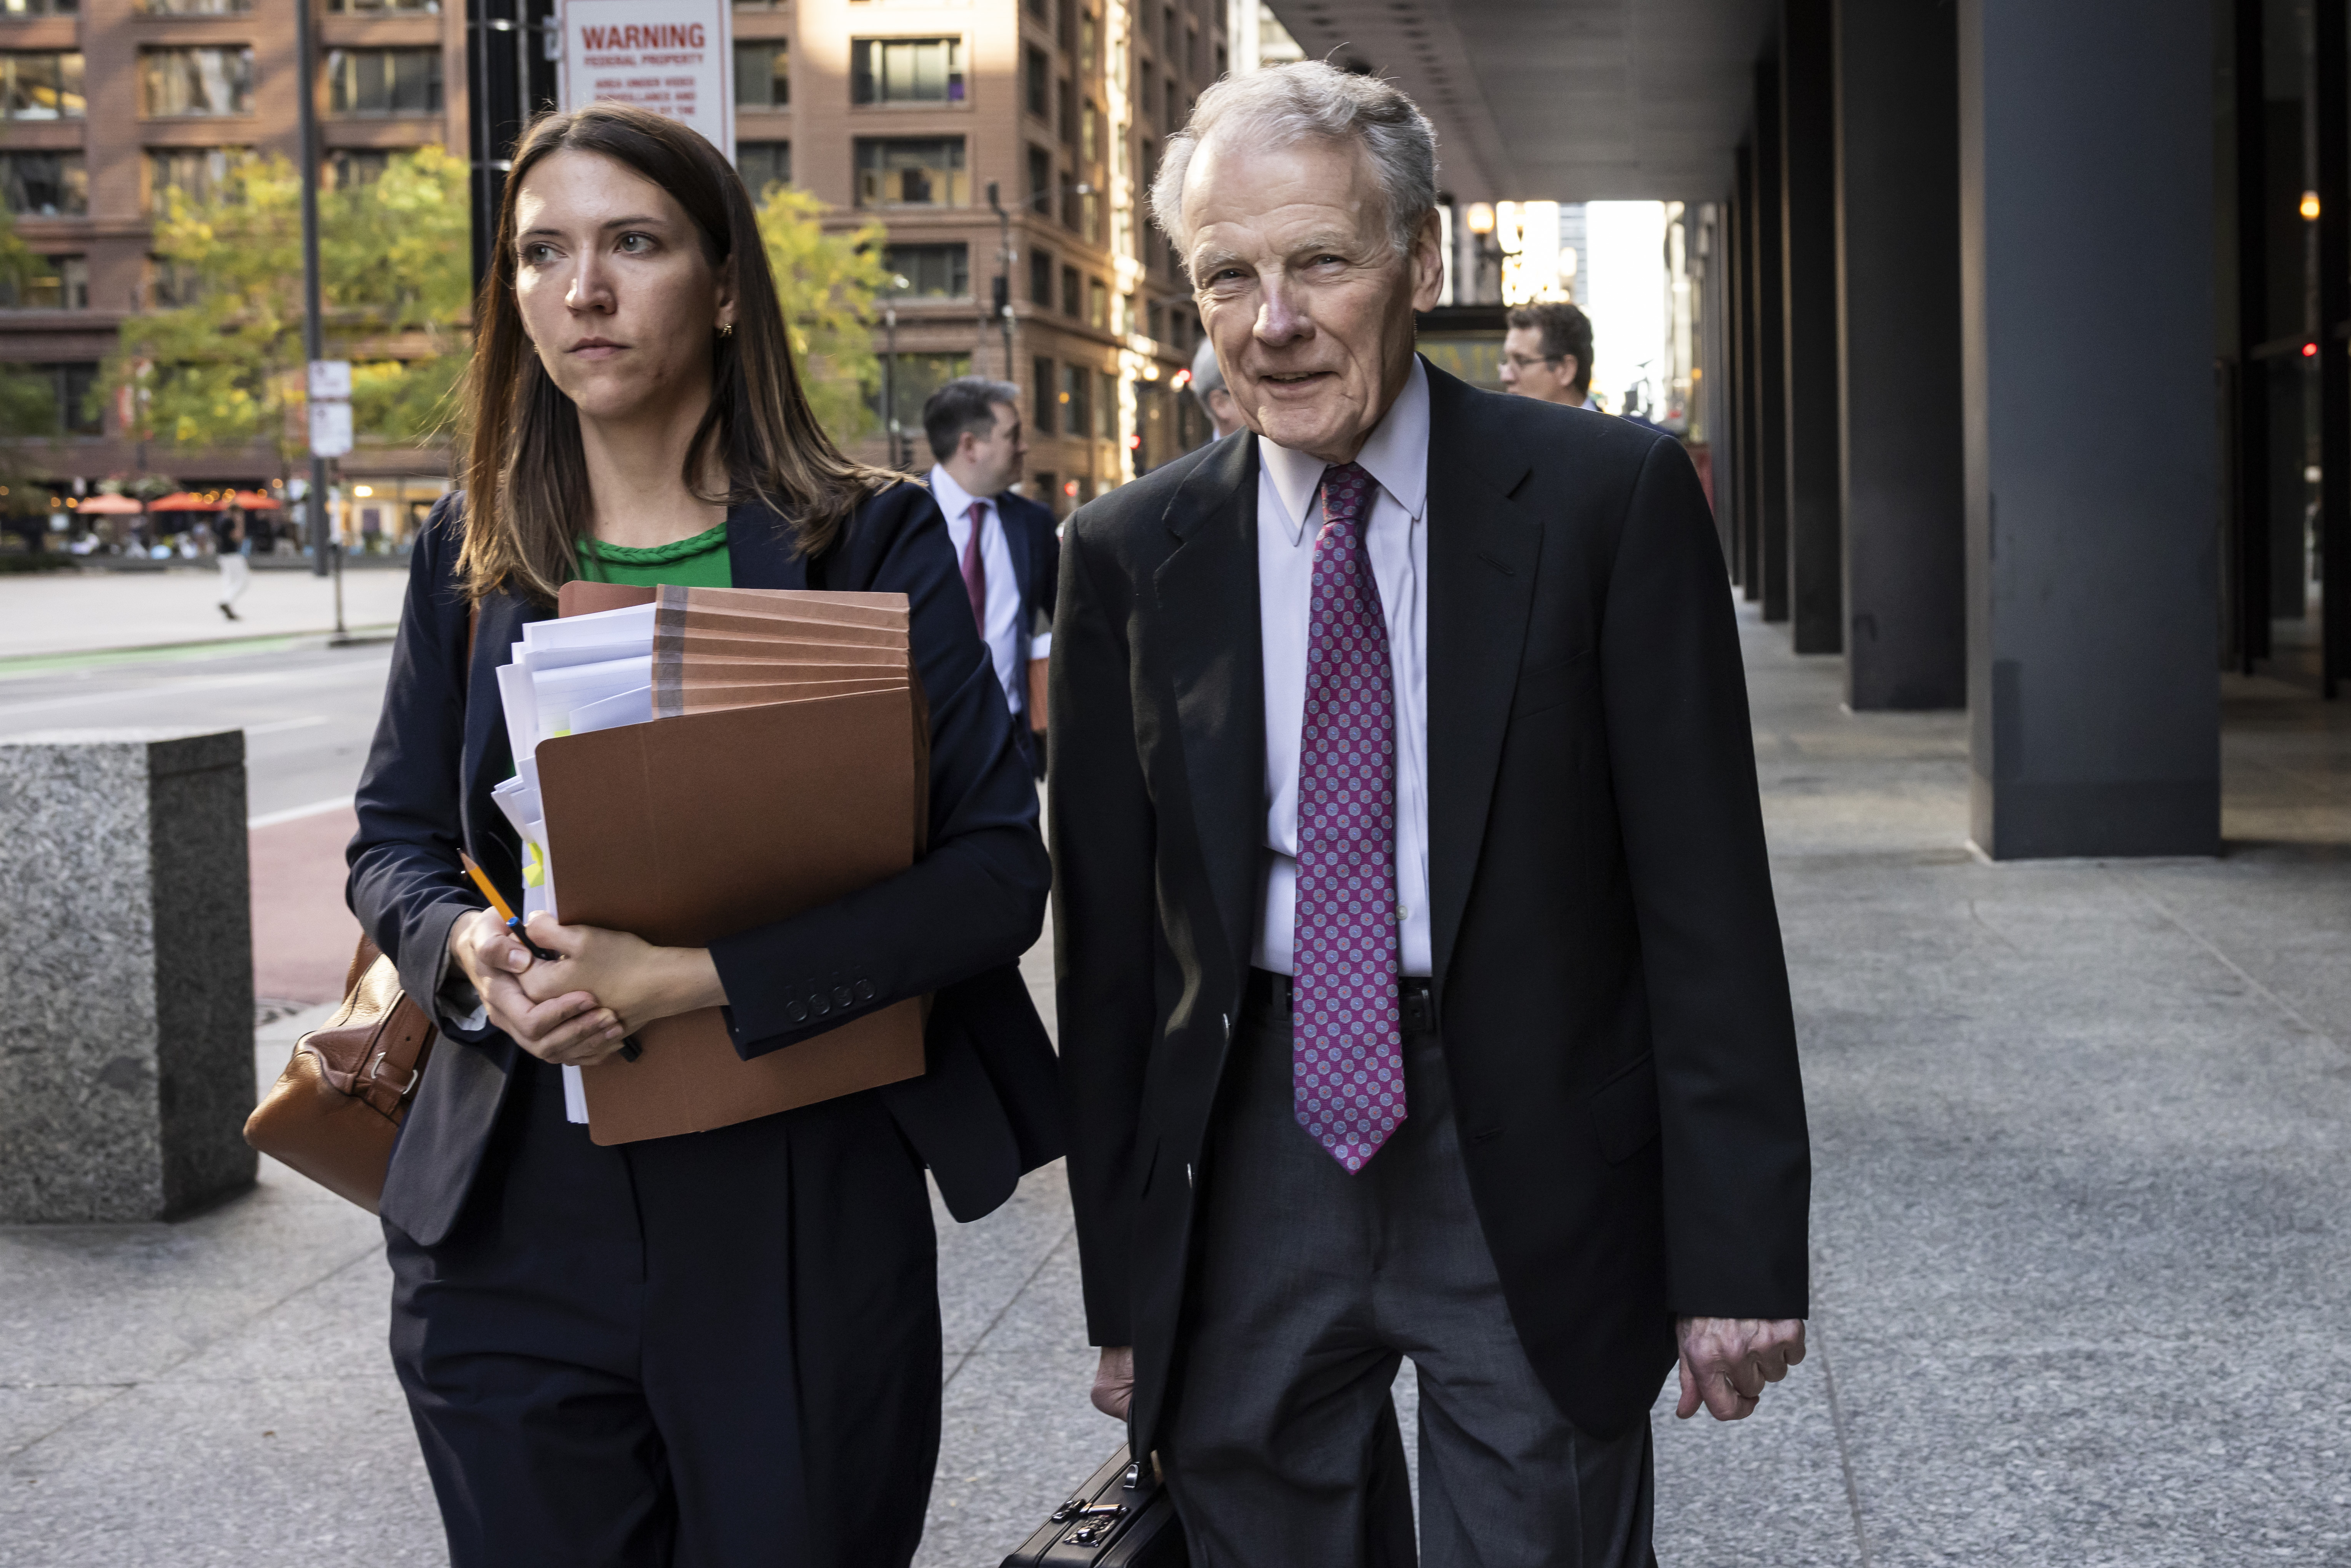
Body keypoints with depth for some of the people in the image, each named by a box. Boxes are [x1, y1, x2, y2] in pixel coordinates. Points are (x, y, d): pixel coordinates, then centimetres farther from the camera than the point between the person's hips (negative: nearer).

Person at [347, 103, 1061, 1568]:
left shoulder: (869, 540, -4)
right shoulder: (472, 553, 8)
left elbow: (997, 867, -11)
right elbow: (394, 837, 13)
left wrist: (692, 978, -21)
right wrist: (466, 945, -11)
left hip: (803, 1211, -3)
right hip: (517, 1215, 3)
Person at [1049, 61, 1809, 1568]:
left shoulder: (1608, 498, -4)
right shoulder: (1131, 554, 3)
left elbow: (1705, 894, -5)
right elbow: (1108, 931, 7)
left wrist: (1738, 1252, -8)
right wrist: (1124, 1283, 6)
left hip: (1535, 1175, -2)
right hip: (1252, 1165, 3)